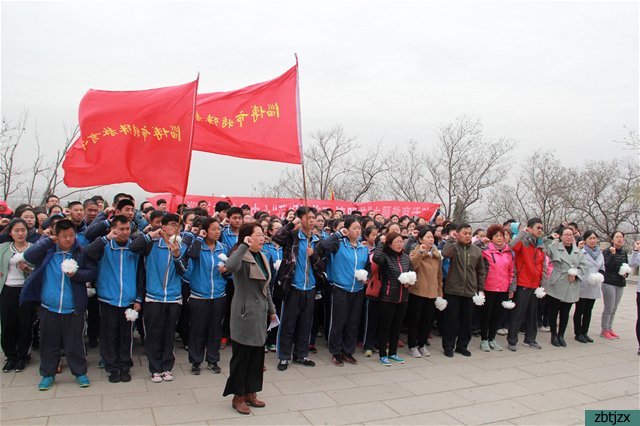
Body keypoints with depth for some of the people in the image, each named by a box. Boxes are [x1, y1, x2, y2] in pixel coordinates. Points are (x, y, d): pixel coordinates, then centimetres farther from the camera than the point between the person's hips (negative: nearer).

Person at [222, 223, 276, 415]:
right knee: (242, 355, 2)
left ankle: (250, 392, 27)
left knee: (257, 354, 14)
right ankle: (238, 396, 16)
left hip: (260, 312, 8)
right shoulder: (241, 256, -14)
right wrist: (244, 246, -33)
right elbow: (230, 266, -41)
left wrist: (271, 310, 21)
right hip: (244, 313, -8)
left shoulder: (262, 257, 11)